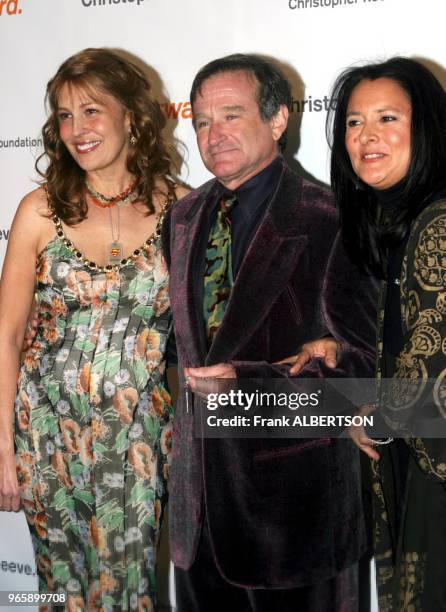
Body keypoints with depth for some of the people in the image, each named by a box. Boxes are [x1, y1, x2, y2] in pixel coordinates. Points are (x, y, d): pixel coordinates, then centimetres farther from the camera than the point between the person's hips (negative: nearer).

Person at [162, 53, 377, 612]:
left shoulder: (329, 224, -14)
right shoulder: (183, 218, 7)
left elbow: (366, 361, -16)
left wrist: (250, 380, -25)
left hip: (291, 484, -6)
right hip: (198, 476, 6)